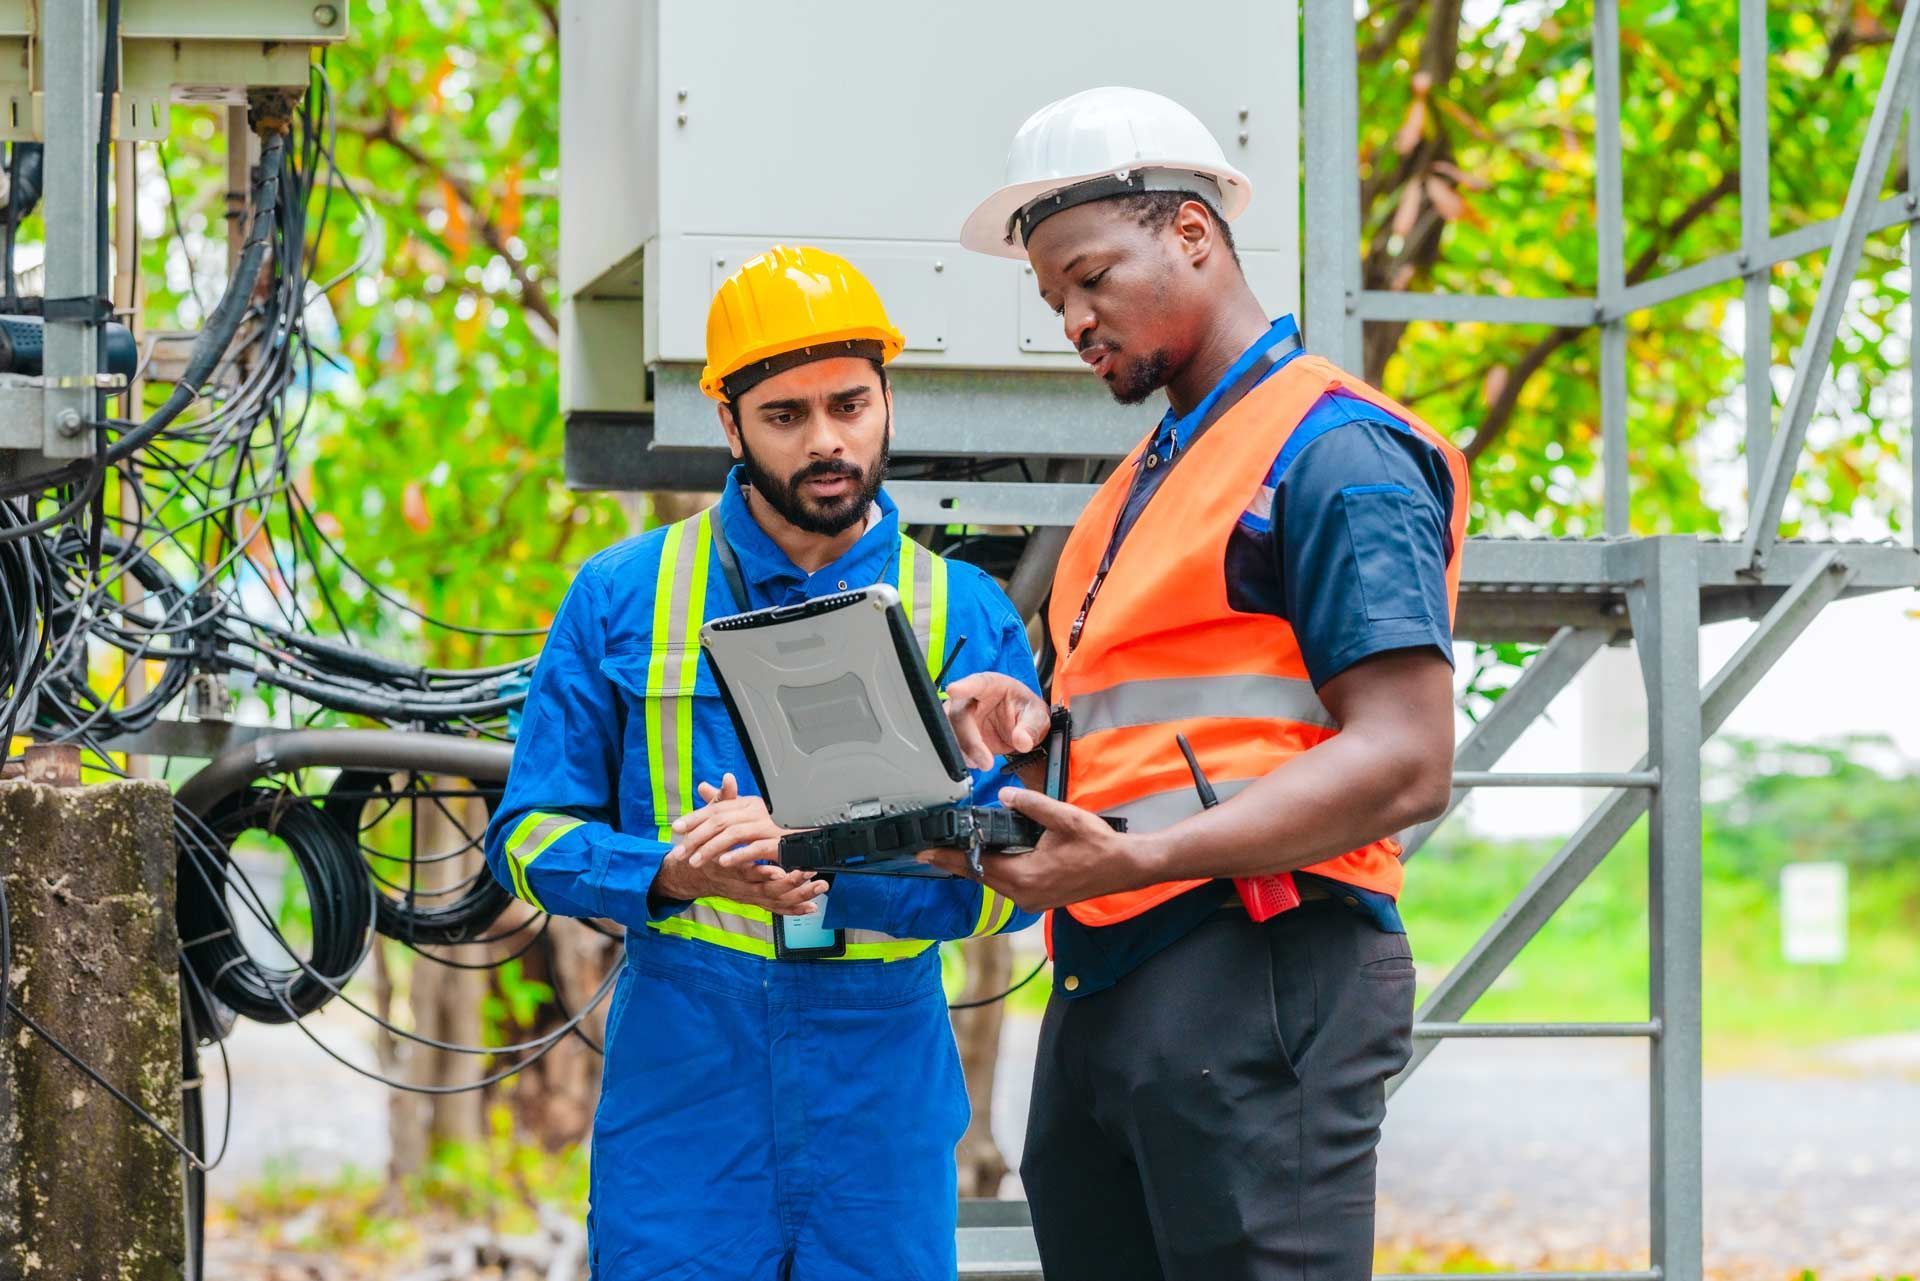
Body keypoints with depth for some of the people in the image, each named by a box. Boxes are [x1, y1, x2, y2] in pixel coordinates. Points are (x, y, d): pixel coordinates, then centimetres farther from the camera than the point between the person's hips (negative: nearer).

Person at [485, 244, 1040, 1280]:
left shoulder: (967, 616, 5)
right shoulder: (623, 598, 5)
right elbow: (530, 835, 5)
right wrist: (674, 874, -15)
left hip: (884, 1102, 1)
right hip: (679, 1098, -1)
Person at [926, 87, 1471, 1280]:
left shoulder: (1334, 451, -6)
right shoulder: (1151, 476, 24)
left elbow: (1403, 765, -15)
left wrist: (1138, 859, -22)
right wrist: (1038, 721, 7)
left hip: (1257, 987, -9)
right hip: (1103, 989, 9)